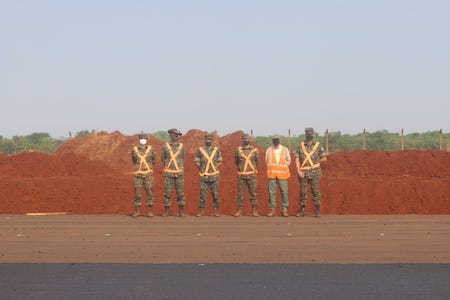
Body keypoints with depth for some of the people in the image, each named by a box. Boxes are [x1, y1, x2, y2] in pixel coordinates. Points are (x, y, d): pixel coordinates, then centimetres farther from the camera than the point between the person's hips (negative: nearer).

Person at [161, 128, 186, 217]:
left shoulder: (181, 146, 3)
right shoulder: (165, 146, 0)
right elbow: (163, 159, 11)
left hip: (179, 173, 1)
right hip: (168, 173, -1)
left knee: (180, 193, 1)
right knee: (167, 193, -1)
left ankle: (181, 212, 7)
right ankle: (166, 212, 7)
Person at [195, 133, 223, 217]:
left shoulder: (216, 150, 5)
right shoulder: (200, 150, 2)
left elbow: (219, 161, 10)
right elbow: (197, 161, 6)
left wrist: (214, 168, -1)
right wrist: (202, 169, -3)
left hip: (214, 175, 1)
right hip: (204, 175, -1)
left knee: (215, 194, 1)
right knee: (203, 194, 0)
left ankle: (216, 211, 6)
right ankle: (201, 211, 6)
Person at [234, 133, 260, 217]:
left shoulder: (254, 150, -1)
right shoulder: (238, 150, 2)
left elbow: (257, 161, 14)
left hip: (251, 175, -1)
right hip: (241, 175, 1)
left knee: (253, 193, 0)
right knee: (240, 193, 2)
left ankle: (254, 211, 5)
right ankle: (239, 211, 7)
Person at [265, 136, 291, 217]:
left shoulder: (285, 150, 5)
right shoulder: (269, 150, 4)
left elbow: (288, 160, 16)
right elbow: (266, 161, 14)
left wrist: (284, 167, 6)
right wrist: (272, 168, 6)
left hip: (282, 174, 0)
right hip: (272, 174, 0)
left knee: (284, 191, -4)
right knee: (272, 192, -1)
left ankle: (284, 210, 2)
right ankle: (272, 209, 6)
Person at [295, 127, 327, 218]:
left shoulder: (318, 145, 3)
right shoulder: (300, 146, 6)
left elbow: (324, 158, 6)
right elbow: (297, 159, 2)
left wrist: (314, 163, 2)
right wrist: (298, 171, -8)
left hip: (315, 172, -1)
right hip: (303, 173, 1)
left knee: (316, 191, -1)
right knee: (303, 192, 3)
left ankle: (317, 211, 3)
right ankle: (302, 211, 11)